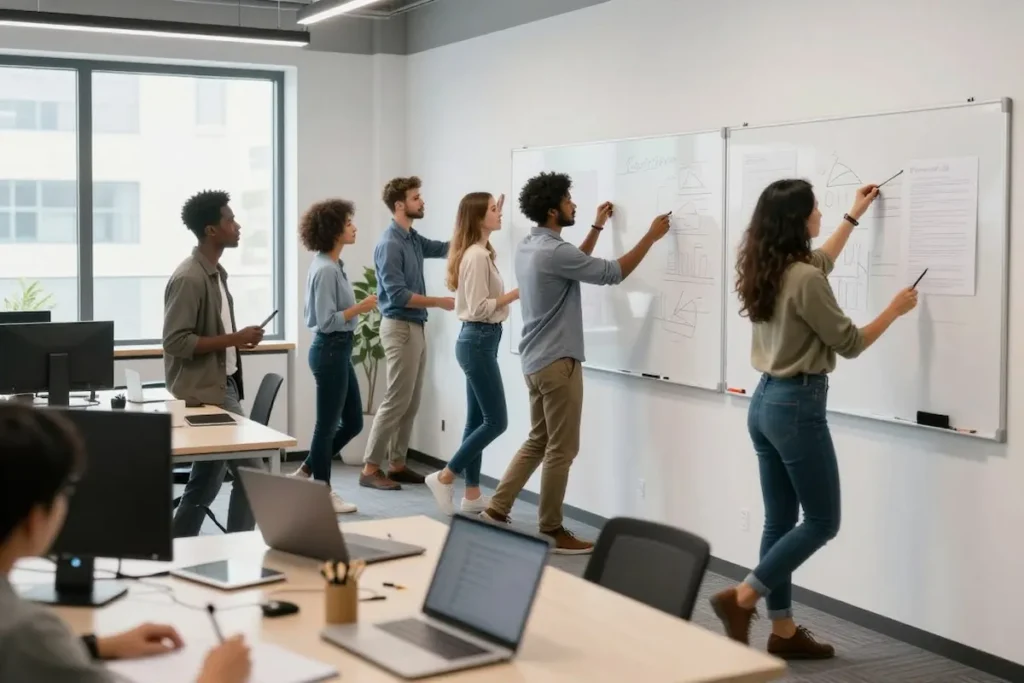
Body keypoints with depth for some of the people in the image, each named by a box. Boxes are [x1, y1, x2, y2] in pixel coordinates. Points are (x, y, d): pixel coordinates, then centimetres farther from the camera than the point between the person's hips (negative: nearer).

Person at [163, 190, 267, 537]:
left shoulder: (215, 273, 12)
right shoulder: (189, 278, -17)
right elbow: (176, 341, -21)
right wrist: (234, 339, -22)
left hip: (220, 386, 9)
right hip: (205, 392, -9)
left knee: (206, 481, 11)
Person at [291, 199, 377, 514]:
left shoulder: (333, 265, 10)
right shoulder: (326, 270, -19)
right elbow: (326, 321, -22)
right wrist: (360, 308, -19)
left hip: (339, 350, 10)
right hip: (330, 351, -10)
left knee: (353, 422, 15)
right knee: (328, 424, 2)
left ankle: (306, 473, 25)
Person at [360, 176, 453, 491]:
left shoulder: (413, 239, 12)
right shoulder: (390, 244, -16)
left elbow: (445, 248, 20)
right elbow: (398, 295, -20)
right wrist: (439, 302, -15)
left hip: (416, 327, 9)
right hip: (399, 328, -9)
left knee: (411, 403, 10)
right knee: (396, 401, -8)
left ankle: (396, 464, 16)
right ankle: (370, 468, -3)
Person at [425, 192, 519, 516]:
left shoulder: (480, 252, 12)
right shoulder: (476, 256, -17)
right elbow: (479, 308, -21)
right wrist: (515, 294, -15)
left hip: (480, 341, 10)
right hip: (477, 341, -10)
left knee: (477, 419, 10)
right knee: (496, 421, -7)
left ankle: (472, 495, 14)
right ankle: (444, 477, 0)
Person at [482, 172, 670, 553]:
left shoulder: (529, 247, 10)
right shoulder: (553, 252, -20)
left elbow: (576, 264, 26)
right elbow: (613, 274, -16)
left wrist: (598, 227, 26)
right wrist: (651, 236, -7)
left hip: (536, 360, 10)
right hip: (557, 362, -10)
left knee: (537, 441, 17)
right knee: (561, 449, -1)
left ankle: (497, 509, 16)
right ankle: (552, 532, 6)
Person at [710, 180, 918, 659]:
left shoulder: (768, 272, 7)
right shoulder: (805, 281, -20)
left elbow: (820, 262, 30)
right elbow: (849, 344, -10)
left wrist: (854, 216, 39)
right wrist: (895, 309, 4)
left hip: (765, 403, 9)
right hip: (797, 406, -9)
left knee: (780, 520, 11)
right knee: (821, 522, 3)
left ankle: (783, 632, 17)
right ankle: (741, 598, -4)